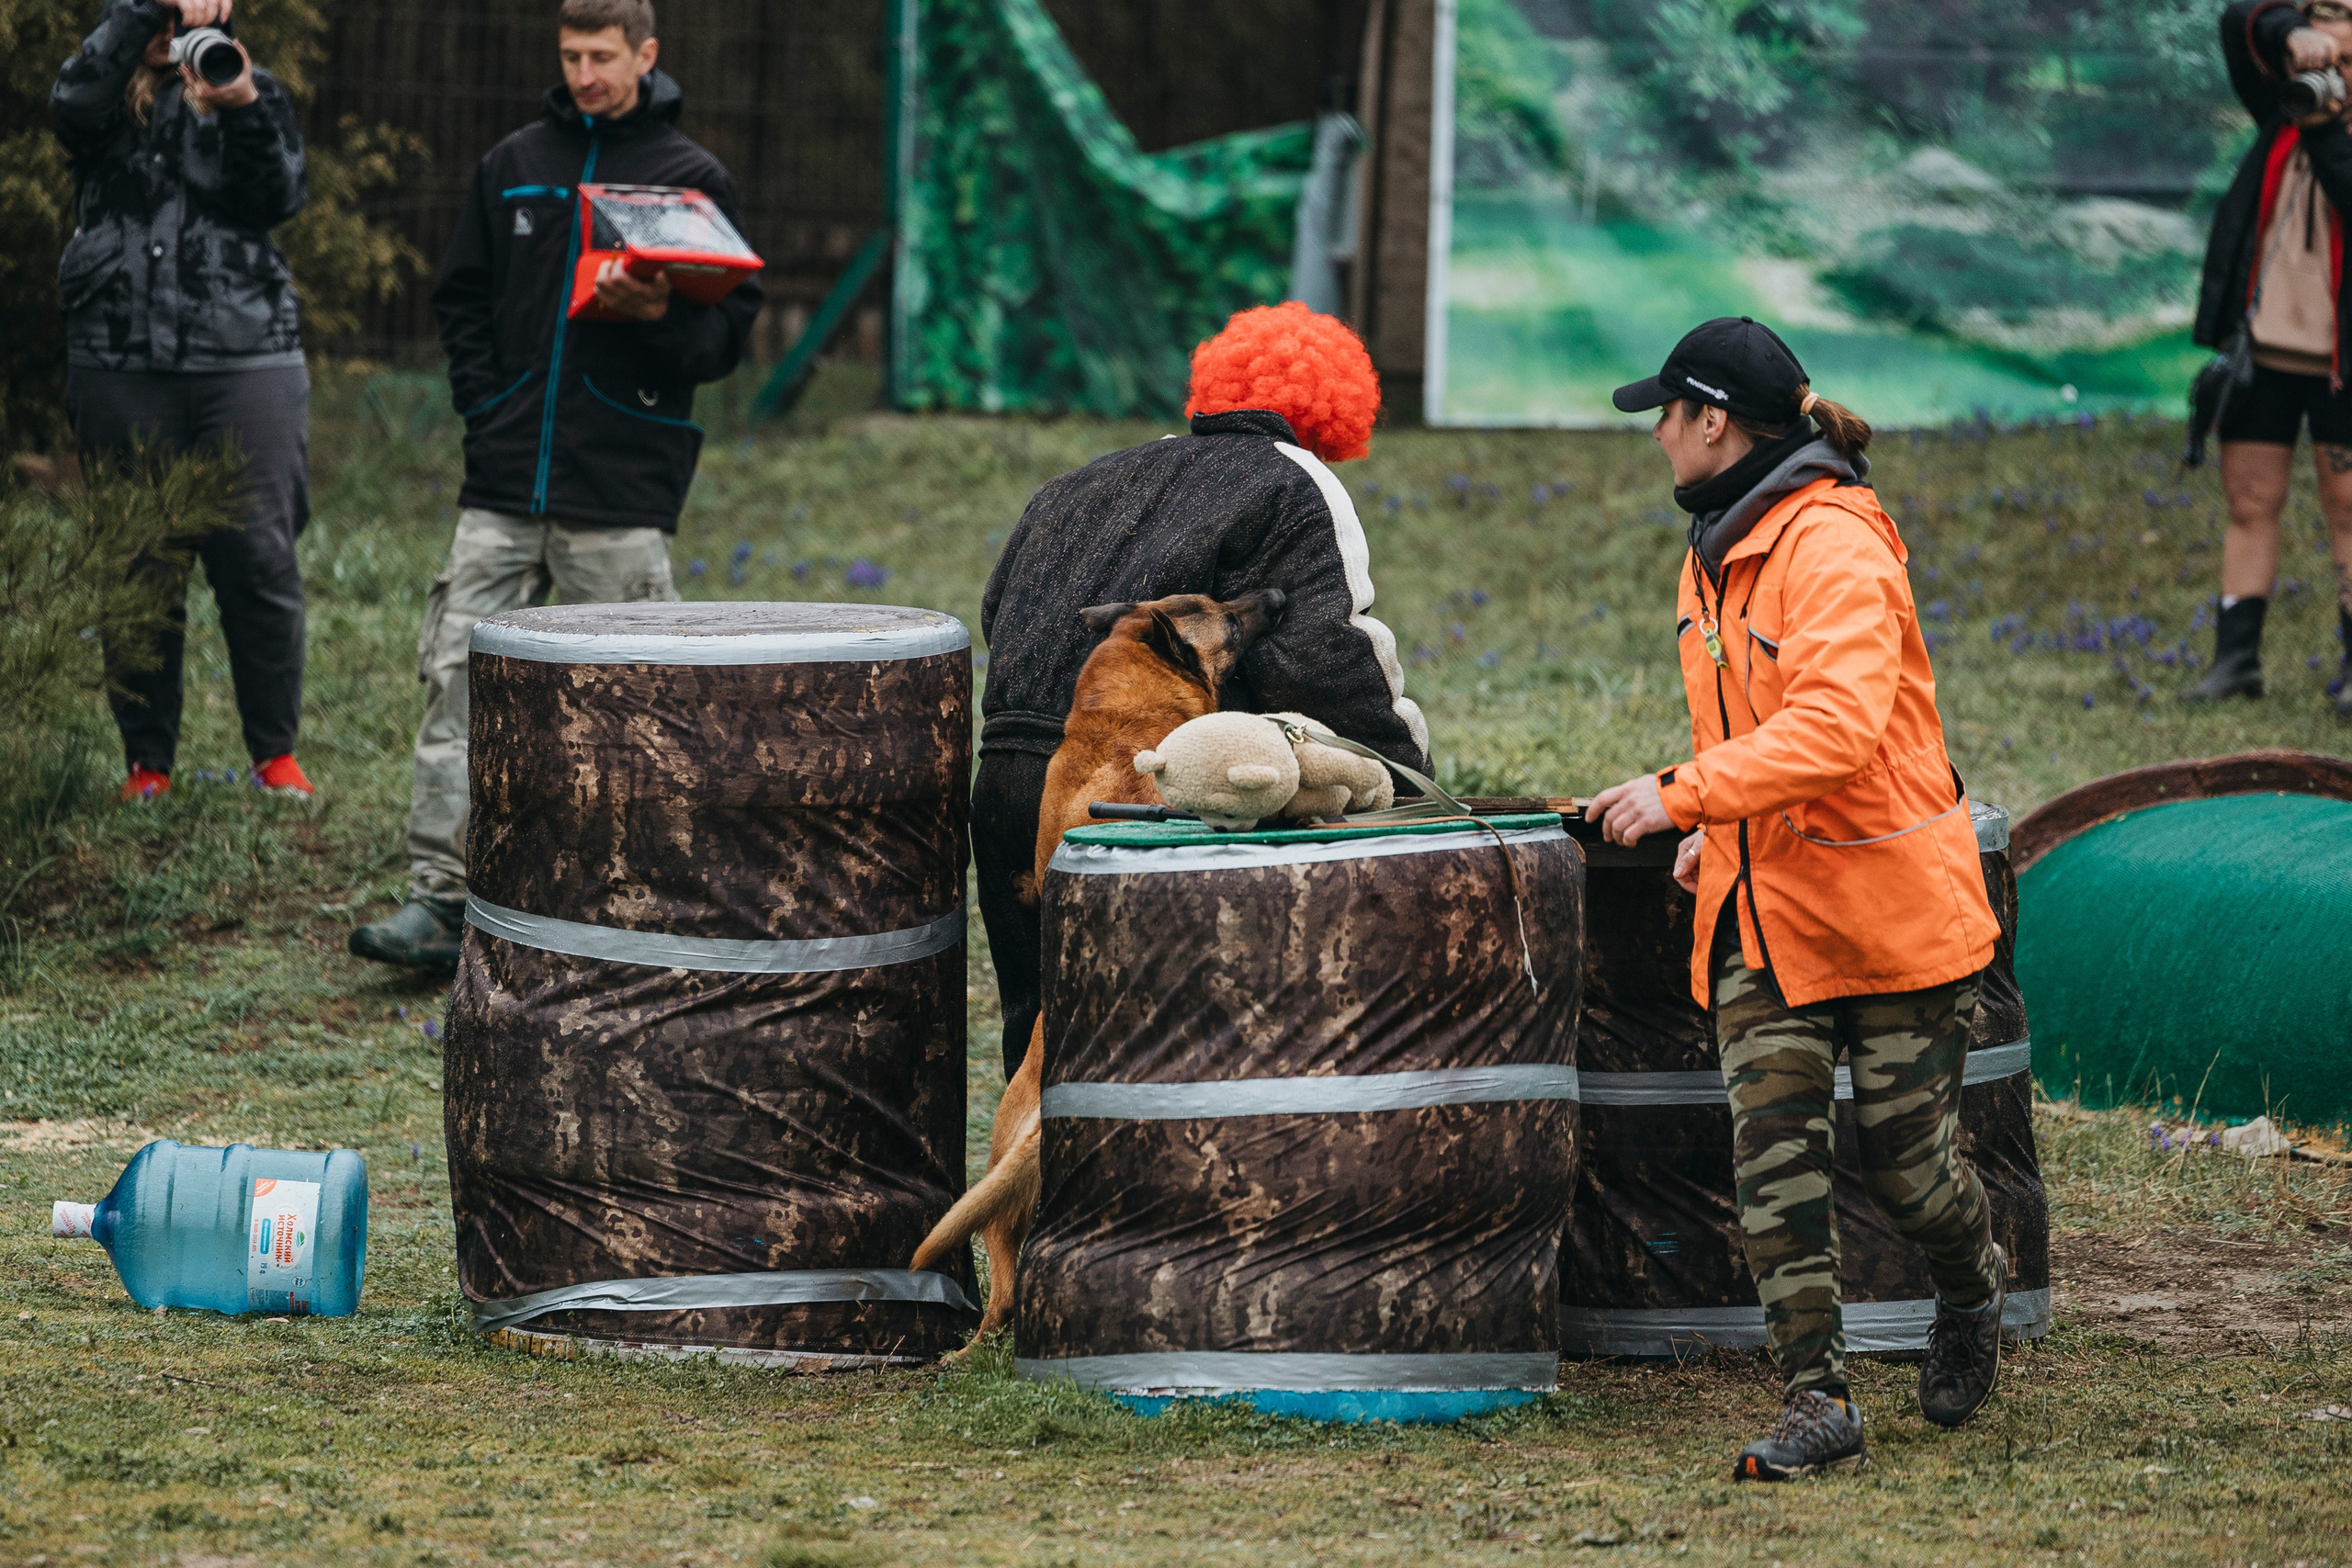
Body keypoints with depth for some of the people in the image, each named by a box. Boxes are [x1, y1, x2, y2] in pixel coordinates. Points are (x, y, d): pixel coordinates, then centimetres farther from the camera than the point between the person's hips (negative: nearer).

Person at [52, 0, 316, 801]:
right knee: (138, 568, 3)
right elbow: (74, 102, -15)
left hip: (245, 357, 0)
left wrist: (245, 110, -18)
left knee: (260, 557, -4)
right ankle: (147, 760, 11)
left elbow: (279, 197, -3)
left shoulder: (249, 89, 10)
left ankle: (275, 755, 7)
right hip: (122, 365, 0)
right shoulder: (111, 96, 9)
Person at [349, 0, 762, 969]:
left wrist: (660, 316, -18)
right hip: (505, 481, 3)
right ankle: (440, 899, -5)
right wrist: (487, 405, 5)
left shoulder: (692, 179, 3)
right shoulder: (515, 166, 12)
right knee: (458, 675, -4)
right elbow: (461, 298, 19)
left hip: (624, 487, -3)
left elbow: (731, 328, 2)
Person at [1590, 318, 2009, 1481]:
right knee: (1773, 1154, -7)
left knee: (1903, 1161, 2)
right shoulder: (1718, 553, 11)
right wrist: (1720, 831, 14)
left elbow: (1836, 727, -32)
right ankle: (1817, 1402, -9)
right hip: (1763, 909, 7)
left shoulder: (1835, 548, -19)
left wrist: (1685, 796, -35)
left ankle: (1971, 1296, 34)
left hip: (1888, 904, -7)